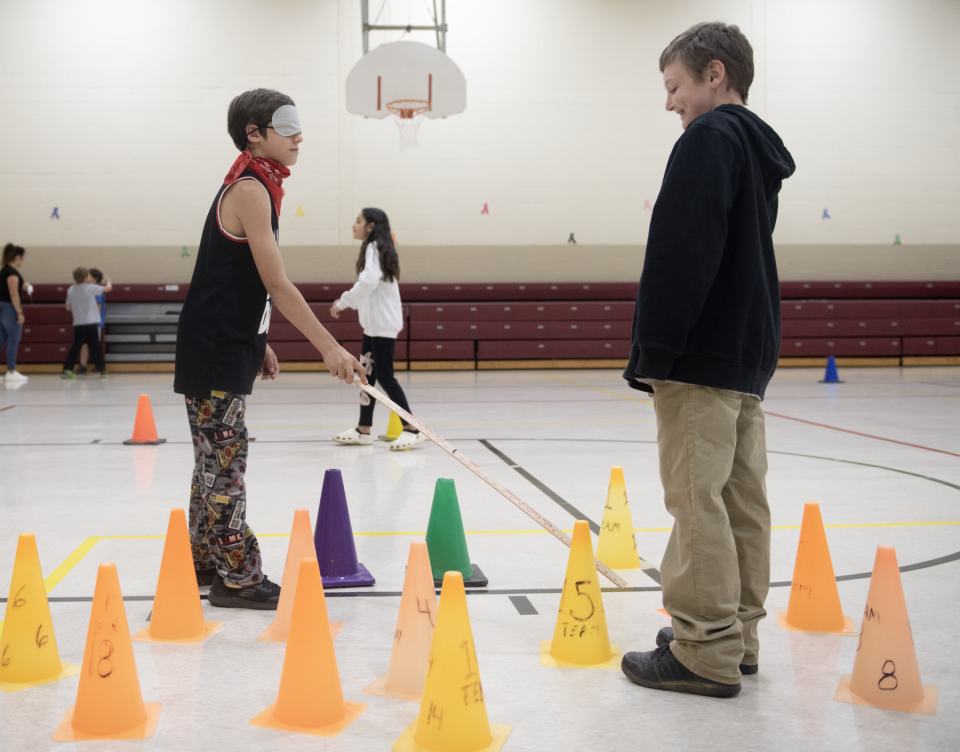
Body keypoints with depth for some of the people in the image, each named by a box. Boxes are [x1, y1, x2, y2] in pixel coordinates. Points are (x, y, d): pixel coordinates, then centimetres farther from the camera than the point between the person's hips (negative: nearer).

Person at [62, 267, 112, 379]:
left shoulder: (71, 290, 5)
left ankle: (67, 369, 4)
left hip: (78, 324, 4)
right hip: (90, 323, -4)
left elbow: (68, 307, 12)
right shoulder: (91, 288, -8)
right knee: (95, 347, 3)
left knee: (76, 347, 10)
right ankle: (102, 370, 6)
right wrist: (108, 281, 21)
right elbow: (108, 288, 0)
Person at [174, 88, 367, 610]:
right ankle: (236, 578, 3)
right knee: (223, 463, -4)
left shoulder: (254, 186, 14)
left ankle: (205, 564, 27)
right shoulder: (250, 190, -16)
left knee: (216, 461, 16)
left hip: (228, 347, 10)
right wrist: (330, 348, -20)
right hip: (214, 351, -10)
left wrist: (259, 344, 19)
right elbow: (277, 284, -21)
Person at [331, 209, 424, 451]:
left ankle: (411, 429, -8)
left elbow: (368, 281, -25)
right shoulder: (377, 249, 17)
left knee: (384, 375, -10)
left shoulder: (374, 248, -12)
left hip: (383, 323, -10)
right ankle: (363, 430, 16)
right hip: (374, 322, 10)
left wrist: (343, 302, -17)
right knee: (367, 373, 11)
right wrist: (347, 301, 12)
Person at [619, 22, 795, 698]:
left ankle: (707, 653, -3)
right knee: (742, 500, 11)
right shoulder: (761, 151, 21)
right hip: (750, 354, 10)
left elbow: (683, 255, -20)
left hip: (701, 359, -10)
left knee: (697, 502, -7)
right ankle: (736, 638, 19)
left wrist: (653, 350, -18)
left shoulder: (709, 139, -9)